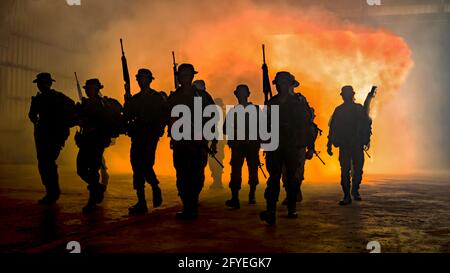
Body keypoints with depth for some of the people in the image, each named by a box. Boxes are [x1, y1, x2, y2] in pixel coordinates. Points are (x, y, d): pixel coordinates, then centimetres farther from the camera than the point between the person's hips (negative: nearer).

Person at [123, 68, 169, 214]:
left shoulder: (158, 97, 4)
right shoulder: (134, 99, 16)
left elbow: (166, 116, 0)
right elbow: (126, 117, 11)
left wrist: (157, 131, -8)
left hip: (150, 137, -5)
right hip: (137, 137, 5)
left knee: (146, 165, -16)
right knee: (137, 168, 1)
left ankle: (156, 189, 13)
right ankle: (141, 203, 5)